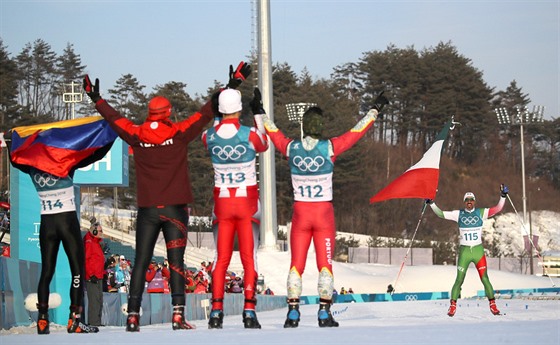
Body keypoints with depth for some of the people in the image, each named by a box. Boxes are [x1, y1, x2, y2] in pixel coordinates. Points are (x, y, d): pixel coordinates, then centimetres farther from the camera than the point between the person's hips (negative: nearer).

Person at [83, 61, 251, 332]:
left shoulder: (137, 136, 0)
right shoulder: (179, 133, -5)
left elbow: (115, 119, 15)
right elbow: (206, 113, -2)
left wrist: (96, 99, 31)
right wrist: (231, 86, 3)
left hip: (147, 210, 2)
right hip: (175, 208, -2)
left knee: (141, 263, 5)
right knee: (176, 262, -1)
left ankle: (133, 317, 0)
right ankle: (178, 315, -9)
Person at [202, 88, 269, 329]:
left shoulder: (210, 137, -6)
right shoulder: (249, 135, -12)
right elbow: (264, 145, 11)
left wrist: (216, 115, 20)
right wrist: (258, 114, 14)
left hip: (222, 203, 2)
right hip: (247, 203, -2)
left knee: (221, 258, 8)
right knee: (249, 258, 3)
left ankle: (216, 311, 2)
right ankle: (249, 311, -5)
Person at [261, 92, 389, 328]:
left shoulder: (291, 148, -5)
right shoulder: (329, 148, -10)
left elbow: (272, 132, 11)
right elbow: (357, 132, -2)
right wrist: (375, 110, 8)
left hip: (300, 213, 2)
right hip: (324, 213, -2)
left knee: (296, 264, 7)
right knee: (325, 264, 5)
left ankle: (292, 313, 1)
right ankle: (324, 313, 0)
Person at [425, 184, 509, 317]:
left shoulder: (481, 213, 4)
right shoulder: (458, 214, 5)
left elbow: (497, 209, -3)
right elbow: (441, 214, 6)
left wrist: (503, 196, -15)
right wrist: (431, 203, -3)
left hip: (478, 250, 0)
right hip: (464, 251, 0)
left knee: (485, 278, -3)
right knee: (459, 280, -2)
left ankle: (493, 305, 4)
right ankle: (453, 306, 5)